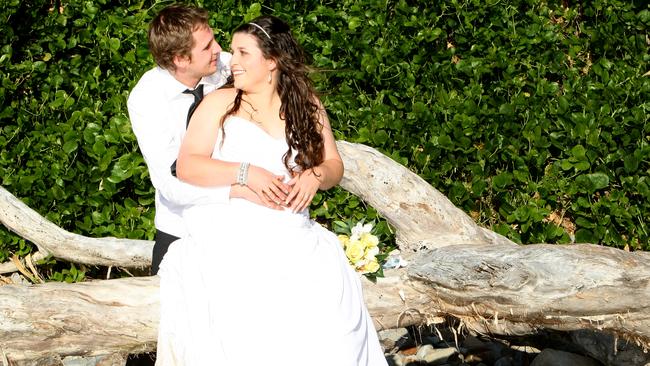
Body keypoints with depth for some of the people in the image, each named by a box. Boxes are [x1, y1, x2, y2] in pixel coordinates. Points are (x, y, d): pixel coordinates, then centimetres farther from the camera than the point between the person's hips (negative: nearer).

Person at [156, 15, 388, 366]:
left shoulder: (307, 105, 14)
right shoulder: (220, 103, 5)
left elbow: (334, 165, 14)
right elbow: (186, 166, -3)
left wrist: (315, 175, -8)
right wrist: (245, 172, -14)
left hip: (292, 238, 3)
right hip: (228, 237, -3)